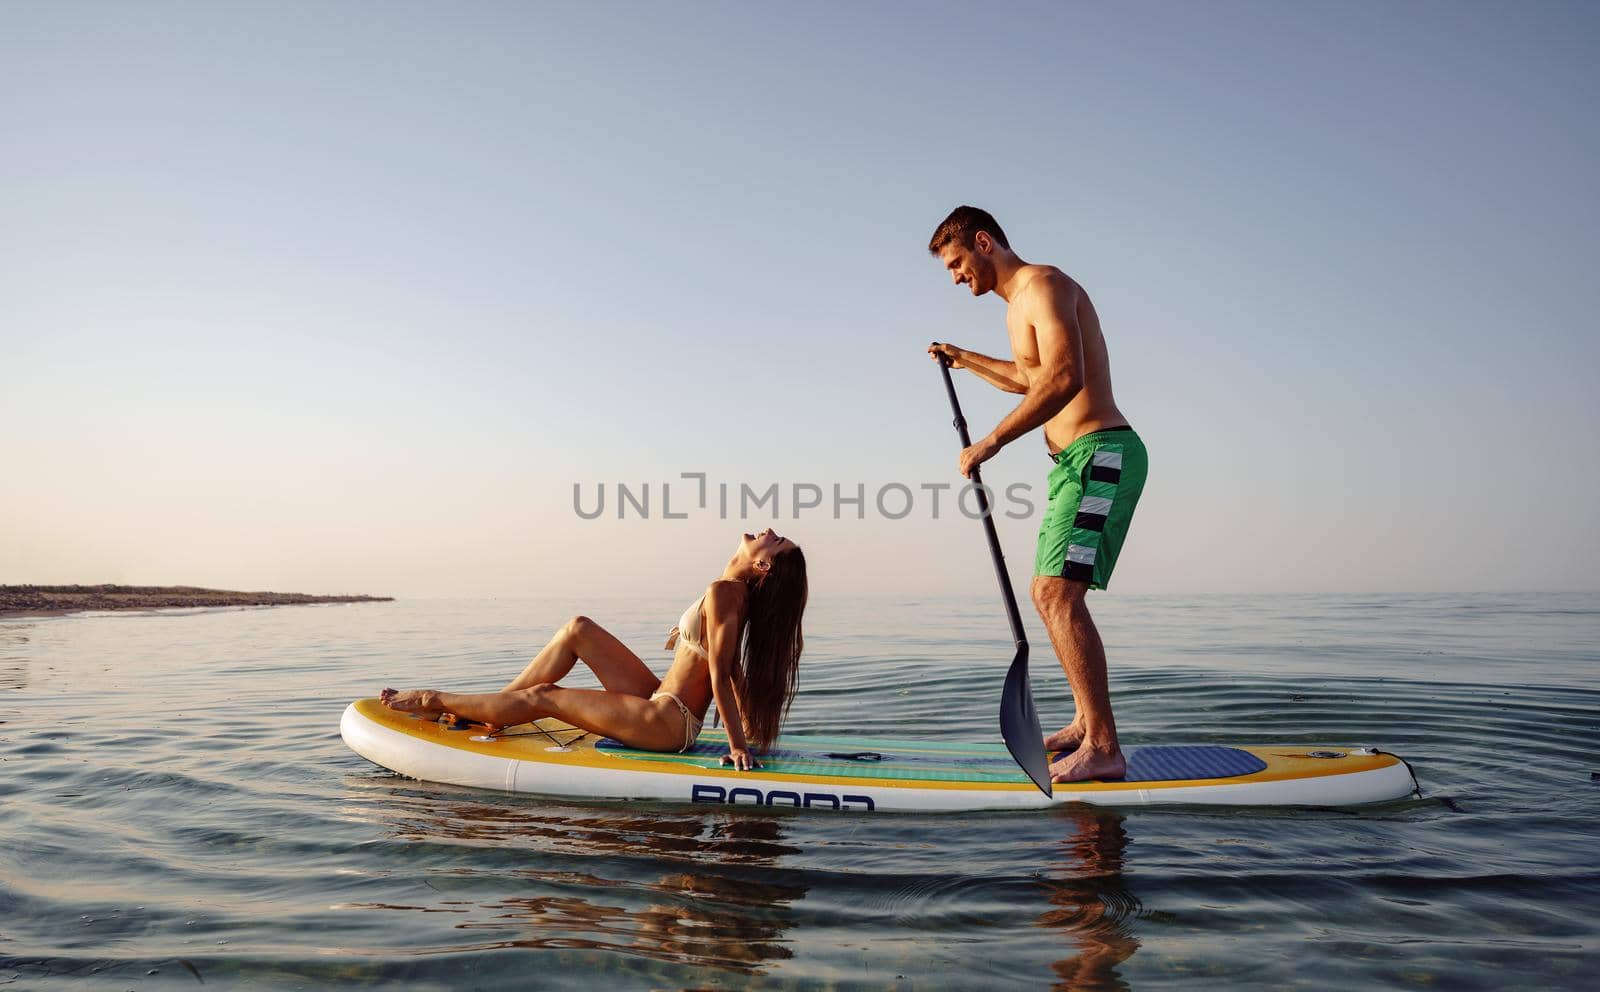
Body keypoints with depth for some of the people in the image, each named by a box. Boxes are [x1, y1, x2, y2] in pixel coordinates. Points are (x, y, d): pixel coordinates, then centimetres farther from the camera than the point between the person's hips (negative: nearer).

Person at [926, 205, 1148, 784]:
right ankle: (1086, 725, 22)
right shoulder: (1018, 305, 22)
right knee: (1048, 595, 13)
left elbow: (1063, 377, -26)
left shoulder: (1043, 284, -10)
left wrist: (992, 442, -26)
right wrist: (964, 360, 44)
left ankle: (1103, 748, -17)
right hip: (1076, 462, 11)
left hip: (1100, 455, -11)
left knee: (1059, 594, -19)